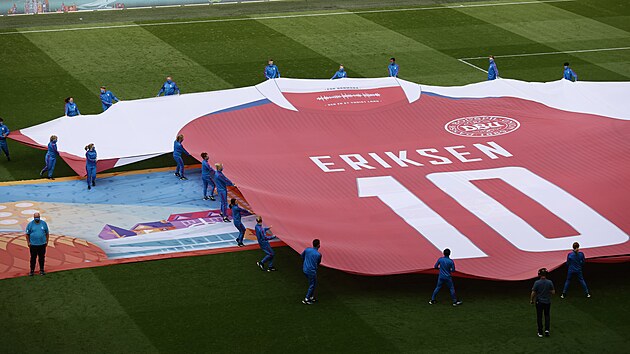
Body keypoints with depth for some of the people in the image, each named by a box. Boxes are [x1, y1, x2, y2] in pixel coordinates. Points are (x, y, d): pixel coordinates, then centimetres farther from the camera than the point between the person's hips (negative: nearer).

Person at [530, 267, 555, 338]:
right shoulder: (549, 282, -10)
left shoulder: (537, 282, -15)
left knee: (539, 317, 8)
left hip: (539, 302, -2)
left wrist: (531, 300, 5)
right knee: (547, 315, 18)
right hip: (547, 302, 2)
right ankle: (547, 330, 3)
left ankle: (540, 332, 11)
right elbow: (553, 292, -4)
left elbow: (533, 293, -11)